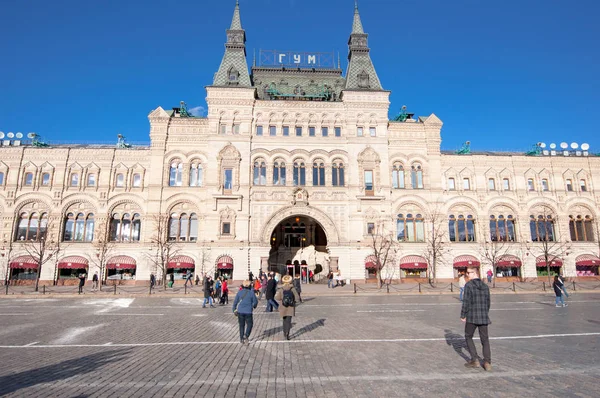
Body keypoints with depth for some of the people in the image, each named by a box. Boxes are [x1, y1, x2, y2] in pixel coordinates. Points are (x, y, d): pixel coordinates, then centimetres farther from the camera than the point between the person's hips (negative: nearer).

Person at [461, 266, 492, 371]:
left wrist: (462, 315, -4)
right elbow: (488, 302, 12)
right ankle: (487, 362, 7)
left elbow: (466, 302, -13)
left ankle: (475, 360, 7)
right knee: (485, 339, 12)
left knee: (468, 337, 12)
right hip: (483, 317, 5)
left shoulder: (468, 285, -11)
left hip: (471, 317, -5)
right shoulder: (485, 286, 6)